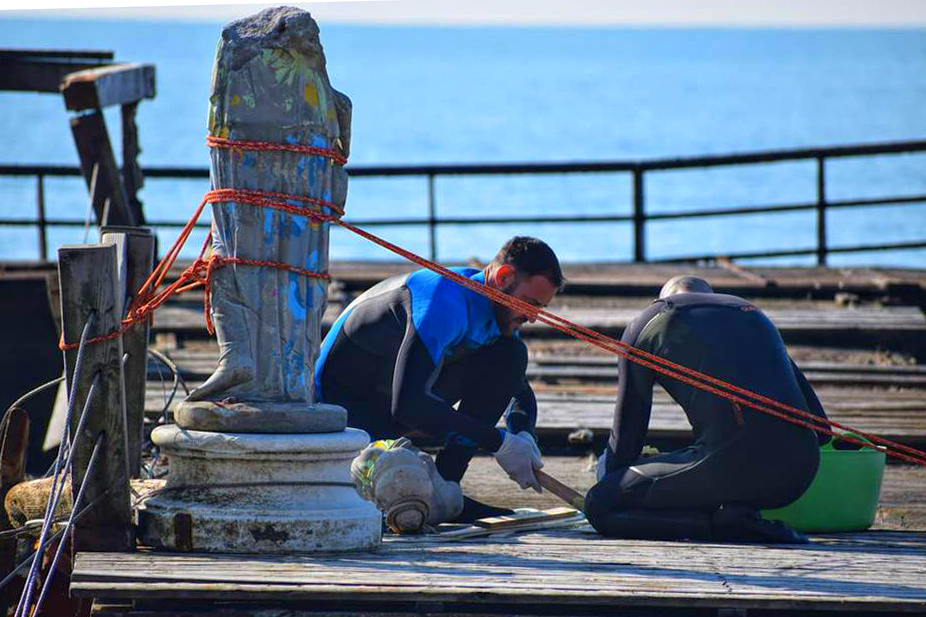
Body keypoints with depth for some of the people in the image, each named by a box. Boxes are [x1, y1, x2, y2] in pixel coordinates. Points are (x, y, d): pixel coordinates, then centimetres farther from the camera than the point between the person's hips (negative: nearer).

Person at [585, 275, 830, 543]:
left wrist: (609, 469, 42)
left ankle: (724, 521, -10)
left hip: (729, 464, -6)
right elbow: (820, 425, 28)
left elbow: (627, 431, 20)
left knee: (599, 505, 5)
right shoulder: (754, 313, 31)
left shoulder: (646, 323, 17)